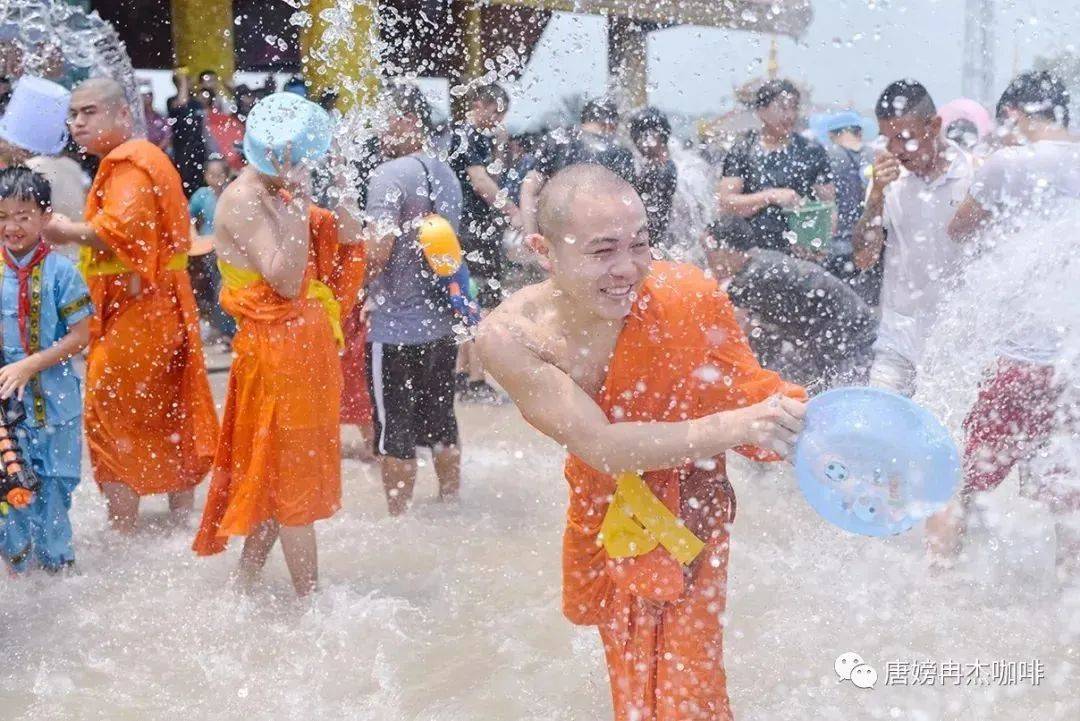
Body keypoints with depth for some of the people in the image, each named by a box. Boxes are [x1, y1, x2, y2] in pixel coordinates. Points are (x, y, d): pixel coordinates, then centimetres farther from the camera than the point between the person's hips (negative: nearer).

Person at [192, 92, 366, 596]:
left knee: (280, 476, 17)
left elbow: (349, 238, 10)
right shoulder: (244, 200, -17)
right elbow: (286, 279, -27)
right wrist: (298, 201, -26)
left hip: (309, 347, 9)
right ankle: (309, 597, 11)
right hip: (276, 351, -9)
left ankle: (245, 582, 30)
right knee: (294, 479, 0)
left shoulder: (282, 194, 9)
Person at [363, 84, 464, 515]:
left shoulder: (390, 175, -16)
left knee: (394, 437, 4)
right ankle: (450, 504, 31)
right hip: (440, 322, 8)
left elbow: (378, 251, -24)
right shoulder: (446, 175, 10)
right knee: (442, 426, 19)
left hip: (396, 327, -8)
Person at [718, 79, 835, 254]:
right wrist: (771, 196, -15)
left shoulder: (812, 152, 8)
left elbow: (829, 205, 7)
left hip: (800, 251, 1)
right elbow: (725, 202, -3)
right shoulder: (742, 151, 5)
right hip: (751, 251, -1)